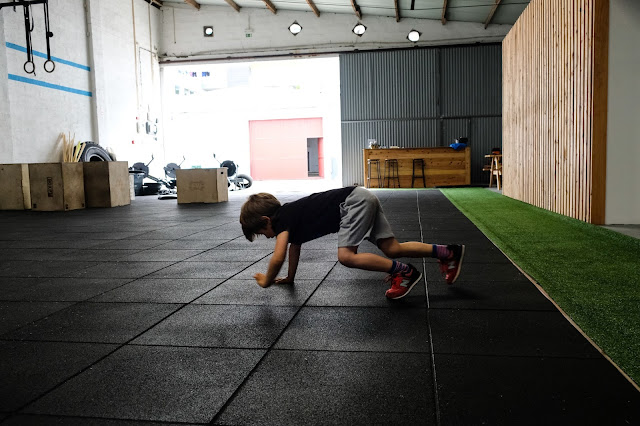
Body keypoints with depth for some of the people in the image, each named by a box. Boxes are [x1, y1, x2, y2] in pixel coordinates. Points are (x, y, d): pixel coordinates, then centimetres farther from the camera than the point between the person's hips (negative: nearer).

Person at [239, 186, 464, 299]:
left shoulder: (281, 219, -10)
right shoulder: (290, 216, 17)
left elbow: (278, 257, -17)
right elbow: (295, 246, 31)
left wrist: (267, 281, 1)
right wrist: (290, 277, 35)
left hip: (354, 201, -9)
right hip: (364, 200, 9)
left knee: (346, 256, -15)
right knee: (392, 249, 6)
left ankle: (403, 271, -11)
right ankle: (448, 252, 8)